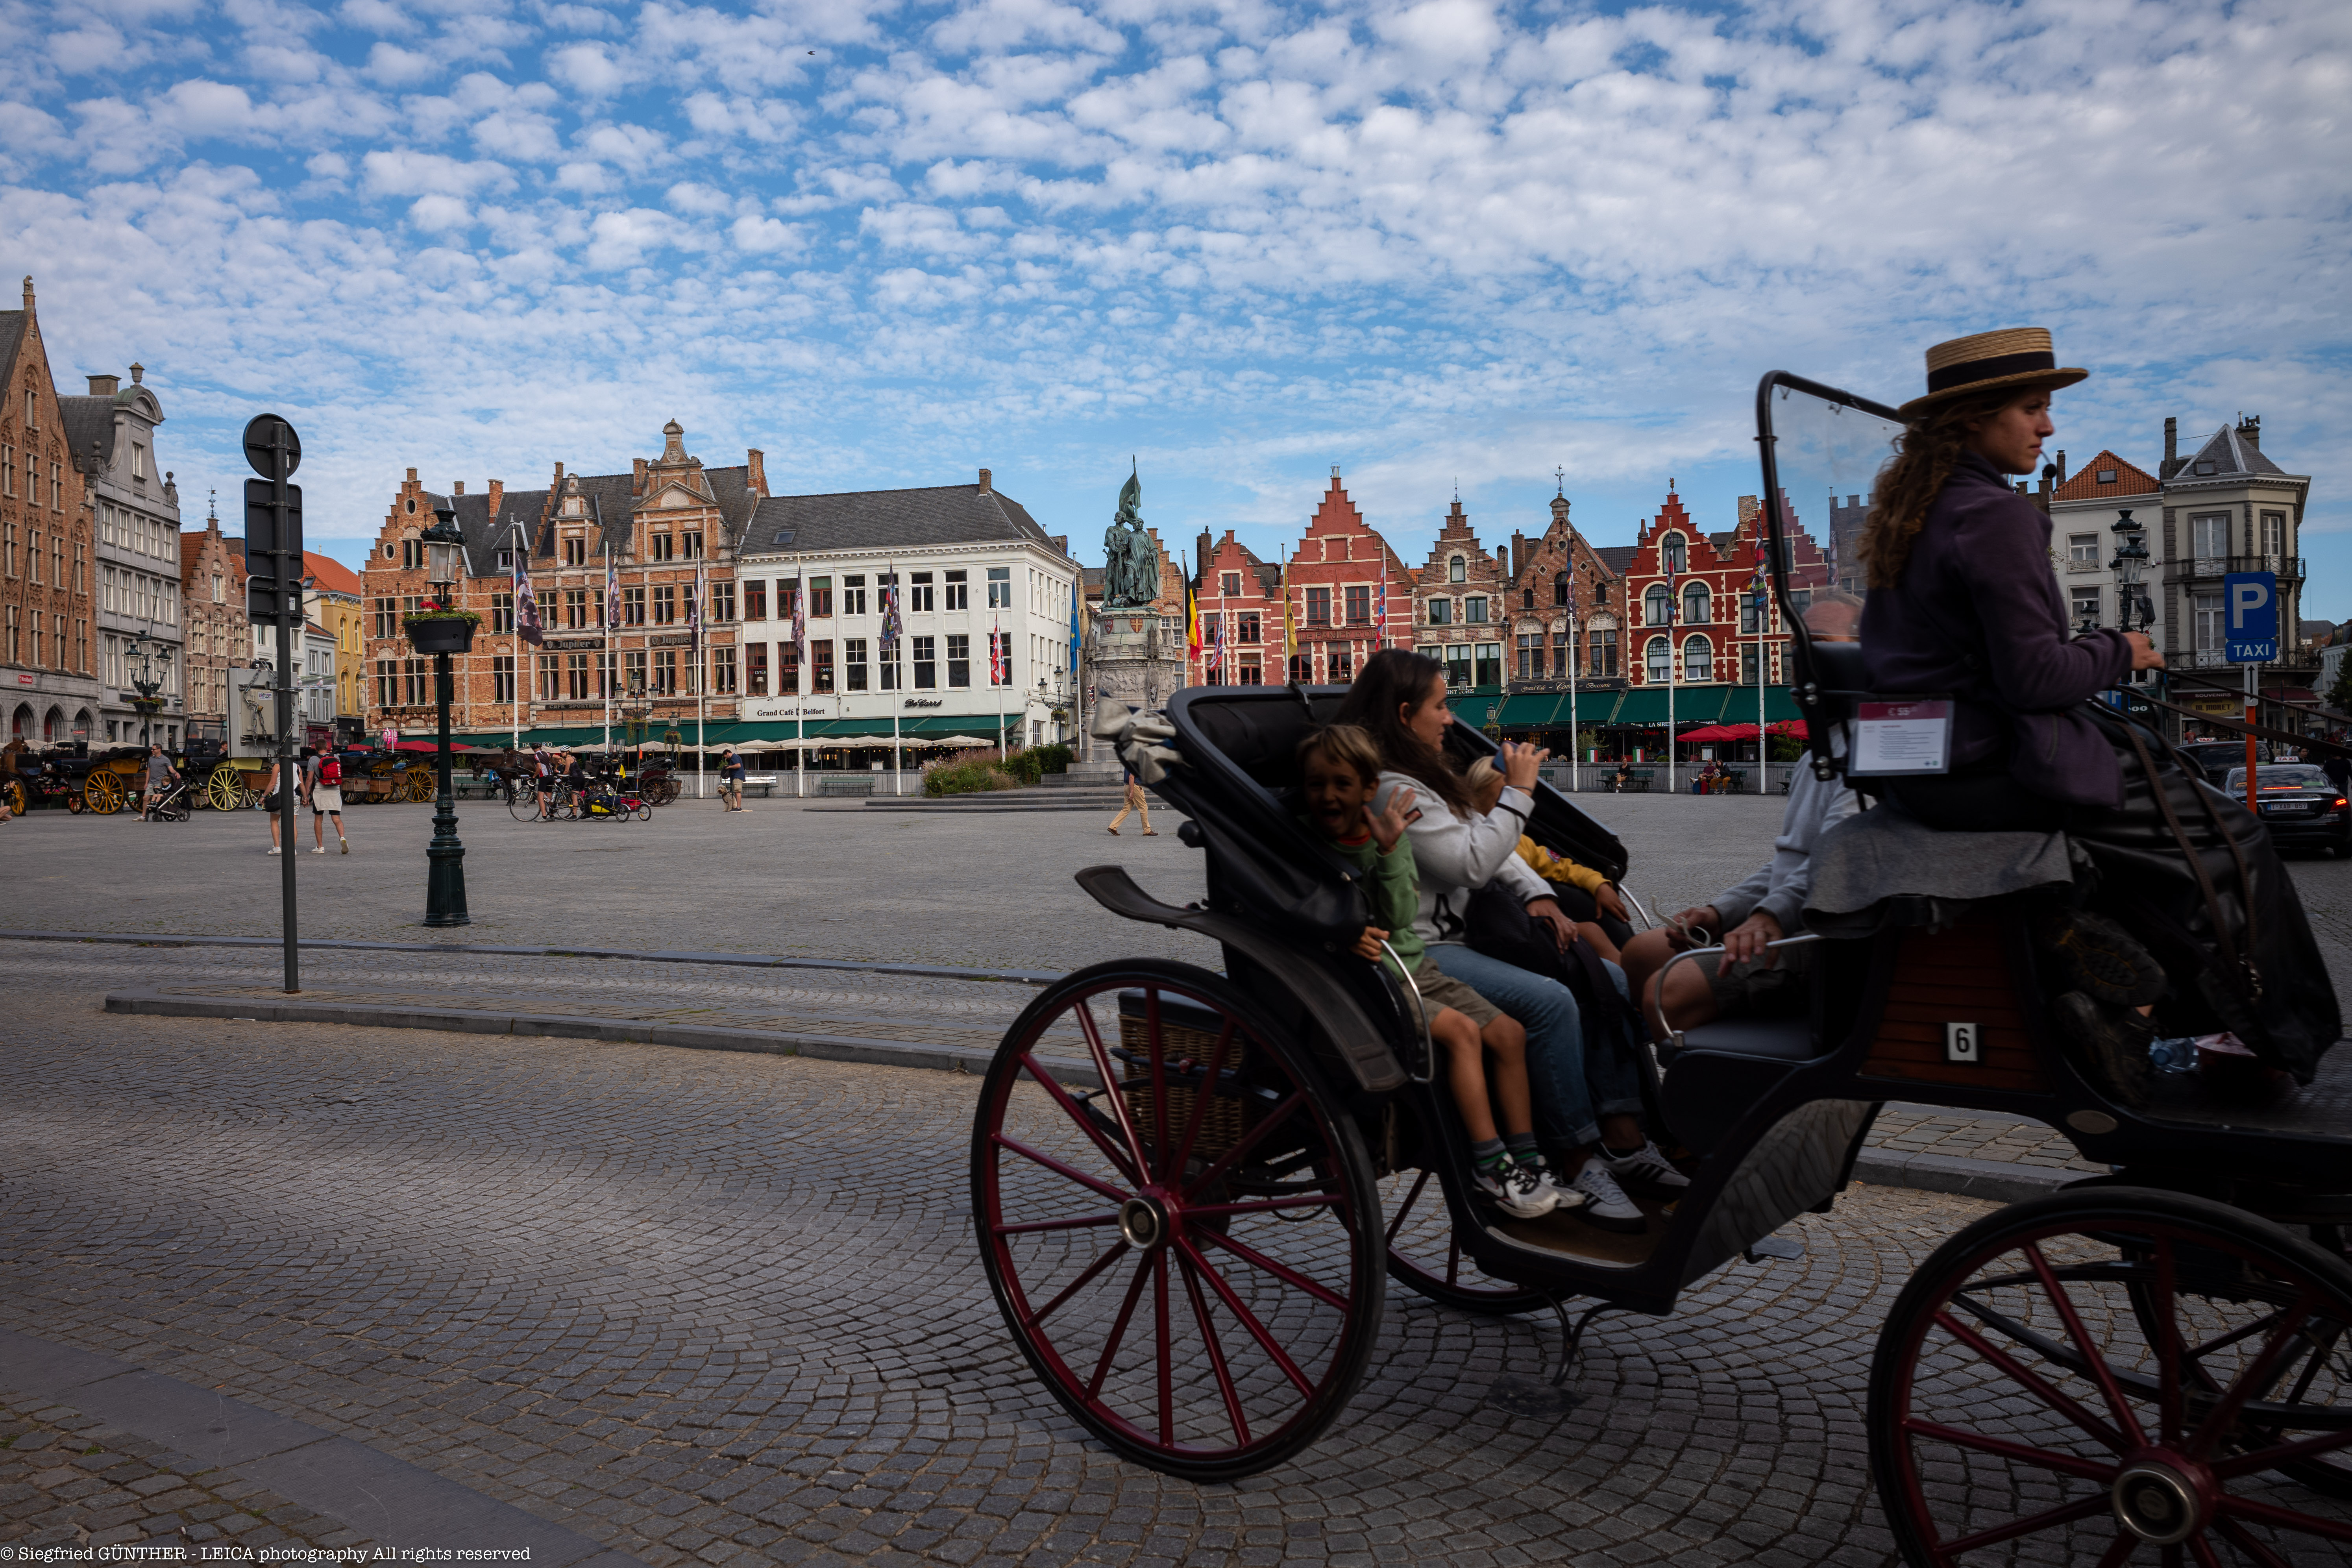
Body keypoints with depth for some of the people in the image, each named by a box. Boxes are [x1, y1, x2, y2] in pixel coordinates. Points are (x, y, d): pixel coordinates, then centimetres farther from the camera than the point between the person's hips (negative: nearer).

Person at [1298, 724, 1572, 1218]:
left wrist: (1389, 850, -19)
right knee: (1461, 1030, -23)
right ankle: (1490, 1169, -16)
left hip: (1412, 965, 6)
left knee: (1508, 1033, -3)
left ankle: (1524, 1164, 4)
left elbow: (1400, 915, -8)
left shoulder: (1387, 832, 5)